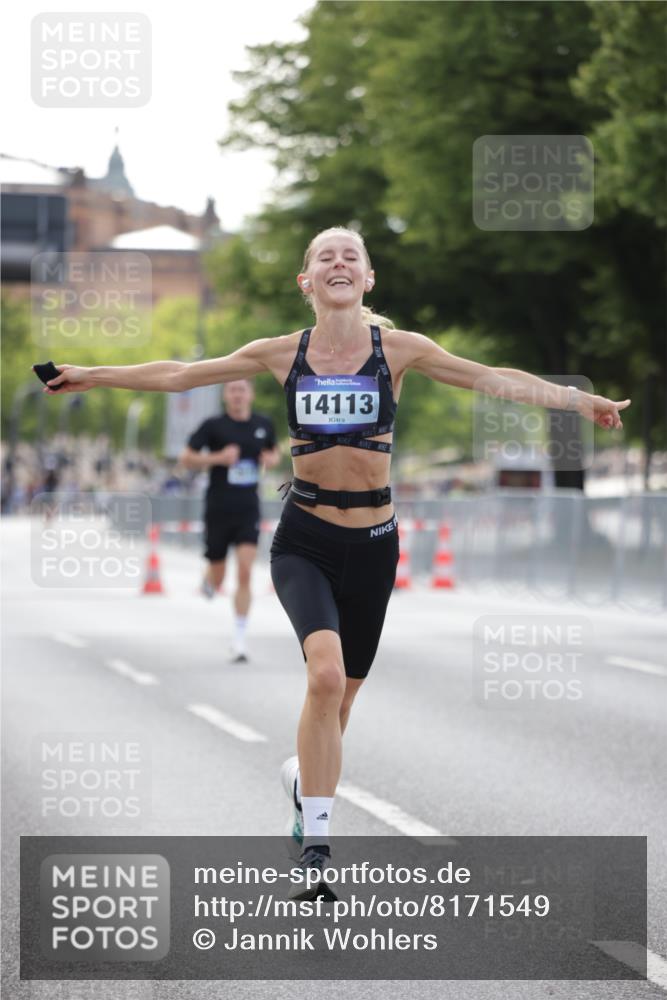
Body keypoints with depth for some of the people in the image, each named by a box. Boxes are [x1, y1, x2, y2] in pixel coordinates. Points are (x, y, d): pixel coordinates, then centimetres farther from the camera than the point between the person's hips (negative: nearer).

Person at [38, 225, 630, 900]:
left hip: (371, 543, 1)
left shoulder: (398, 349, -1)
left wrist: (579, 401, -8)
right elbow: (180, 375, 10)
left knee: (339, 696, 10)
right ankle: (316, 846, -18)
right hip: (304, 540, -1)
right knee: (326, 674, -25)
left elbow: (492, 380, -1)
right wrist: (93, 377, 13)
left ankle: (305, 776, 44)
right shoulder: (282, 354, 2)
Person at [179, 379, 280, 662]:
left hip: (248, 510, 1)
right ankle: (208, 582, 47)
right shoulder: (213, 426, -6)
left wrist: (273, 459, -1)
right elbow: (186, 458, -6)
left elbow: (275, 451, 23)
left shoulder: (264, 425, 5)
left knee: (244, 573, -12)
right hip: (218, 510, -1)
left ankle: (240, 640, -7)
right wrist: (218, 458, -20)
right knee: (217, 579, 7)